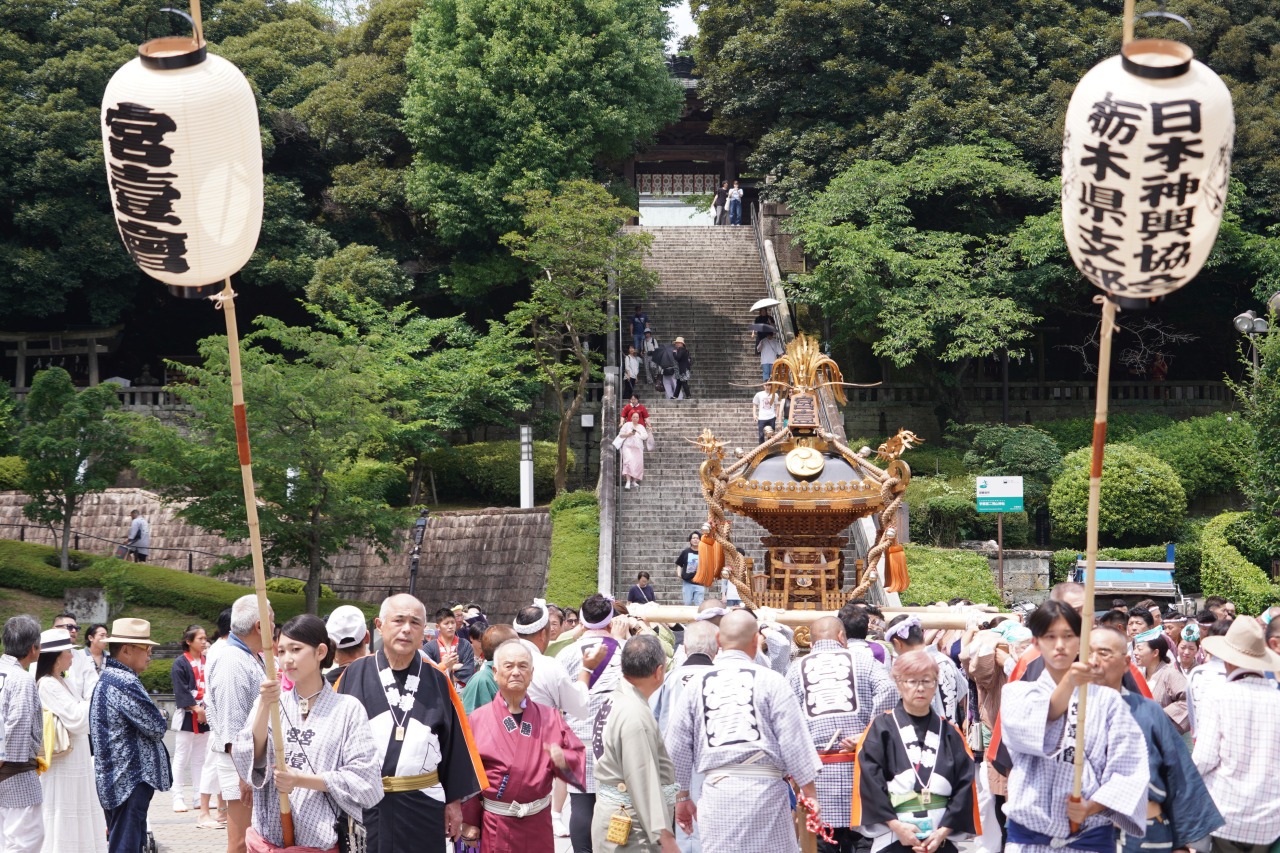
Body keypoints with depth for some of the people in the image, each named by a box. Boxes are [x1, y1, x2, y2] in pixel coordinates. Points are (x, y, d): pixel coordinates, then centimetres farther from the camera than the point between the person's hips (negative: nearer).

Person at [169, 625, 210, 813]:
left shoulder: (206, 661, 12)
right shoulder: (180, 663, -6)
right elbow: (181, 690, -11)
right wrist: (196, 708, -16)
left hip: (203, 717, 6)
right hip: (186, 716, -6)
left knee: (200, 758, 9)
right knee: (181, 757, -3)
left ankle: (200, 797, 14)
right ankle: (177, 798, 1)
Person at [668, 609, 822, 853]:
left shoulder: (695, 686, 8)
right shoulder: (770, 680, -1)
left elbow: (677, 748, 12)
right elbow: (794, 740, -2)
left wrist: (681, 797, 23)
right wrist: (810, 793, 6)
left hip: (716, 790, 2)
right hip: (765, 787, -2)